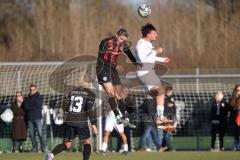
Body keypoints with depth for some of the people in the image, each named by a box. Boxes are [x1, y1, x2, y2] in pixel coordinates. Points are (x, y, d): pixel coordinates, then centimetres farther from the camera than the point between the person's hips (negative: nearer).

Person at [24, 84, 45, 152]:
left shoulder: (39, 97, 8)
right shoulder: (27, 98, 15)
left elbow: (38, 105, -8)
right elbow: (26, 107, 1)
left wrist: (30, 106, -5)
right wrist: (34, 107, -8)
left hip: (37, 118, -3)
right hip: (29, 118, 3)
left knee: (40, 133, -12)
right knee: (32, 134, 1)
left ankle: (43, 147, -10)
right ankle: (35, 148, 5)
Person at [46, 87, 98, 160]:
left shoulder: (72, 92, 16)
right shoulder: (90, 94, 3)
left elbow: (65, 106, 8)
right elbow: (89, 109, -10)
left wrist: (60, 105, 31)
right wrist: (93, 124, -11)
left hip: (69, 121, 4)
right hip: (81, 122, -4)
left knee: (66, 144, 9)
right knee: (87, 143, 10)